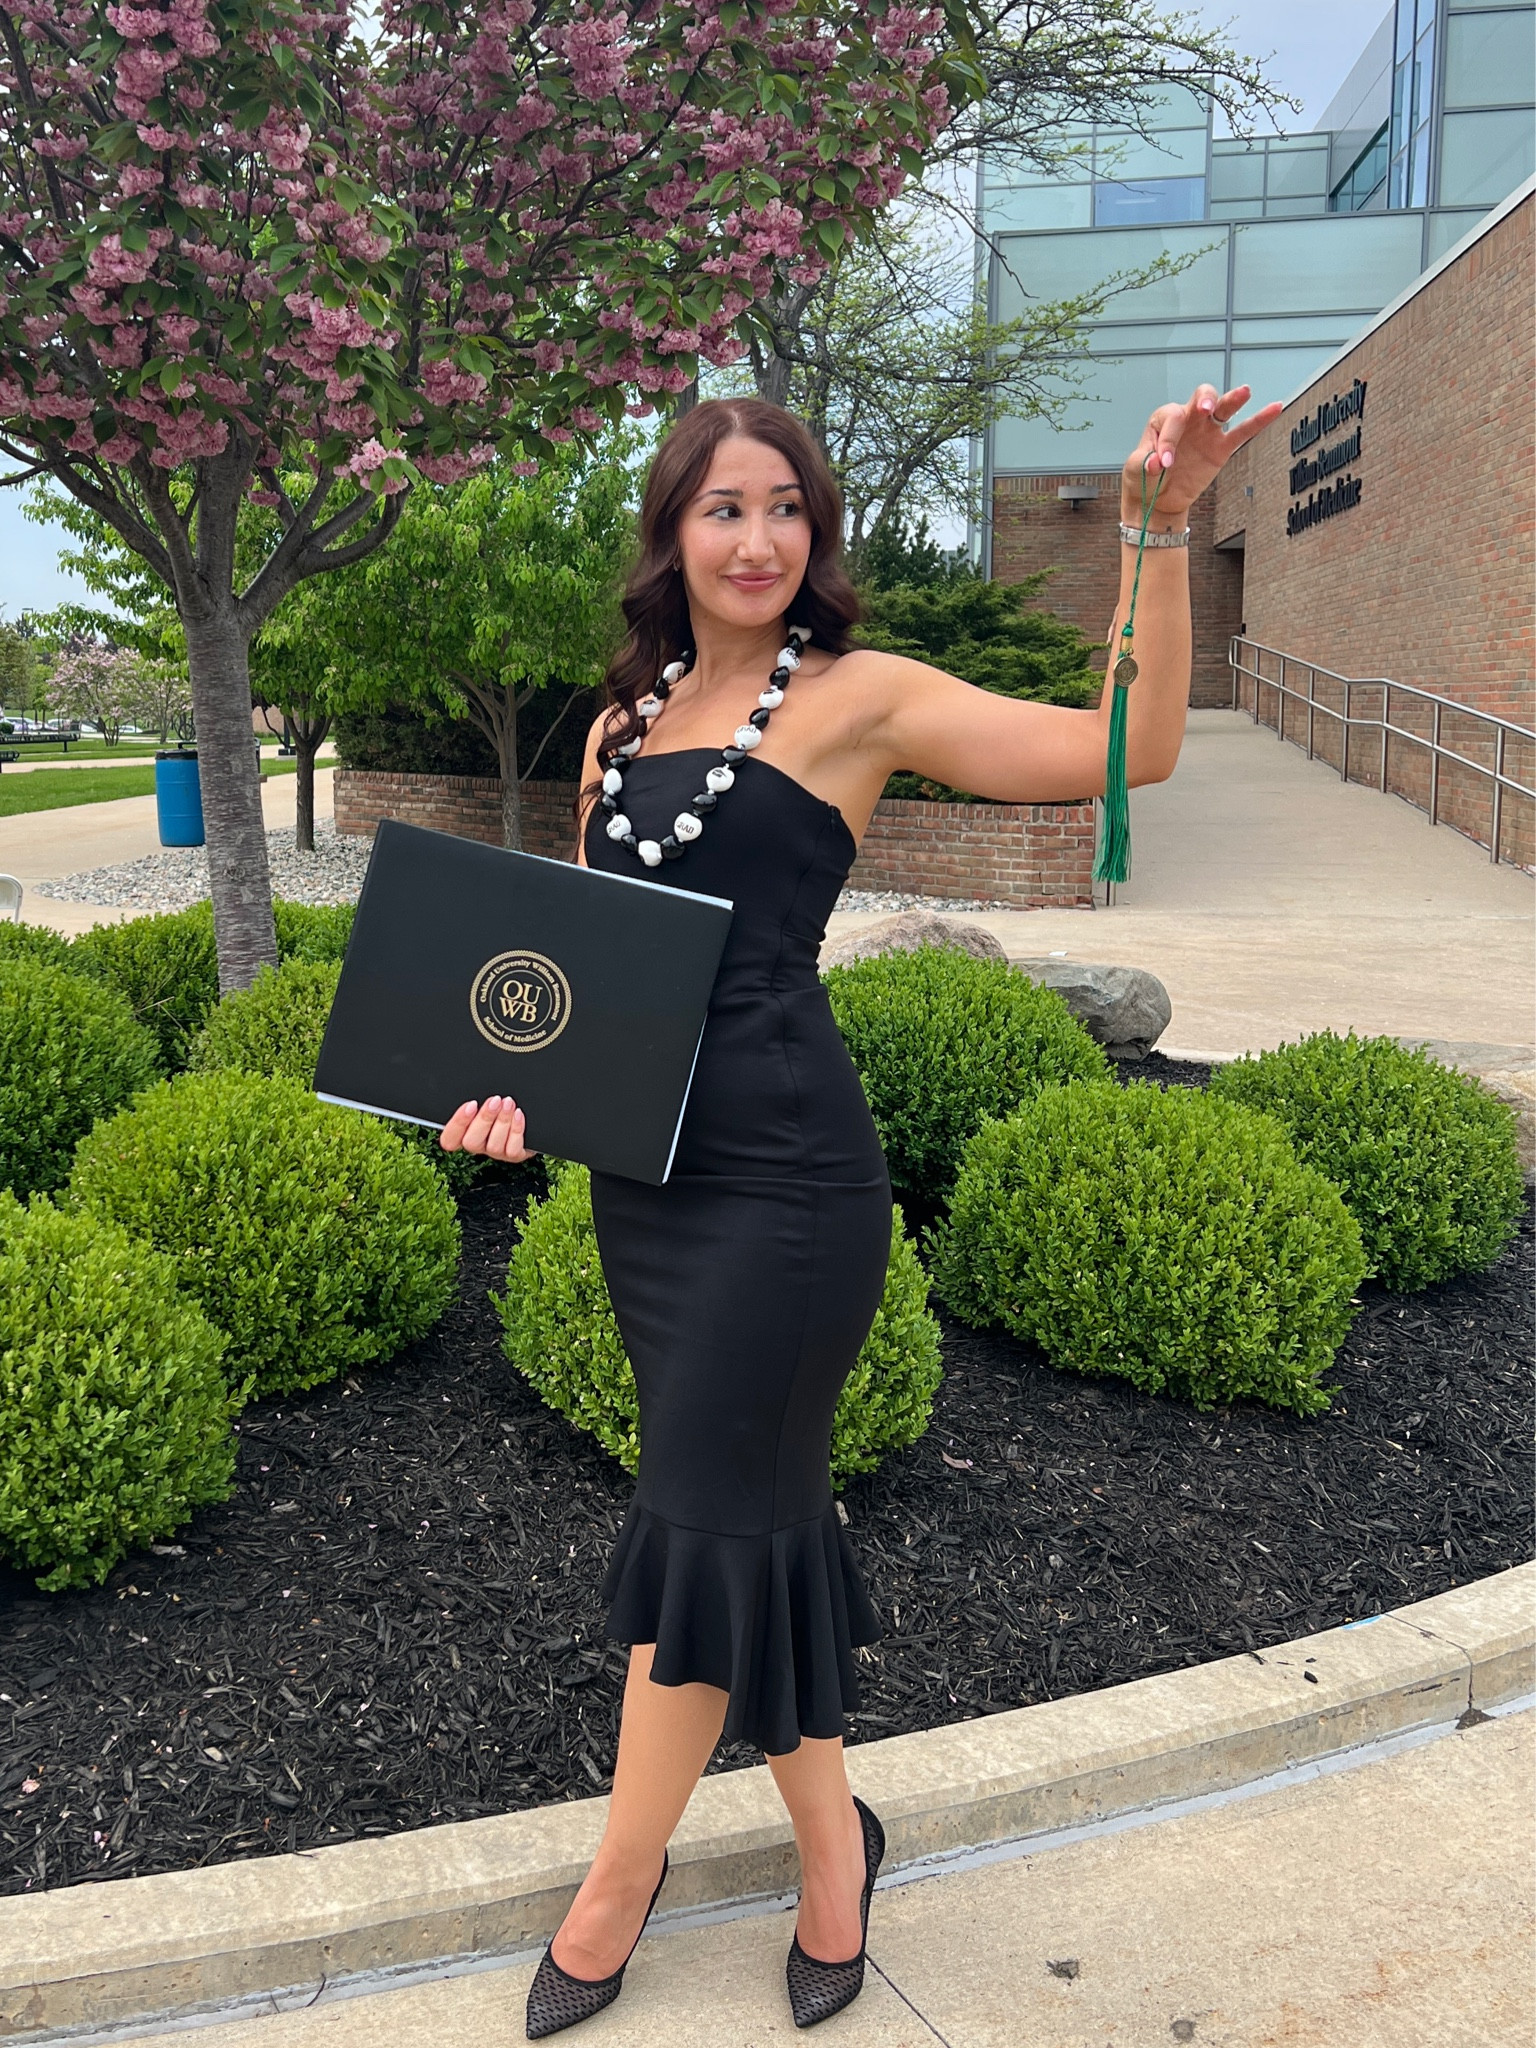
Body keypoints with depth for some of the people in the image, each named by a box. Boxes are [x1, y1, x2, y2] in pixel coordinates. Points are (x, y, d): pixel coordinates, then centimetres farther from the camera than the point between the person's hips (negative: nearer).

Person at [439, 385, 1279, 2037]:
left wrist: (1158, 529, -19)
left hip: (783, 1175, -6)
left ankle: (621, 1879, 28)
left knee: (706, 1517, 4)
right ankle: (829, 1834, 36)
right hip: (639, 1171, 6)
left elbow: (1132, 746, -10)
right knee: (761, 1509, 16)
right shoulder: (621, 723, 14)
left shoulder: (854, 697, -3)